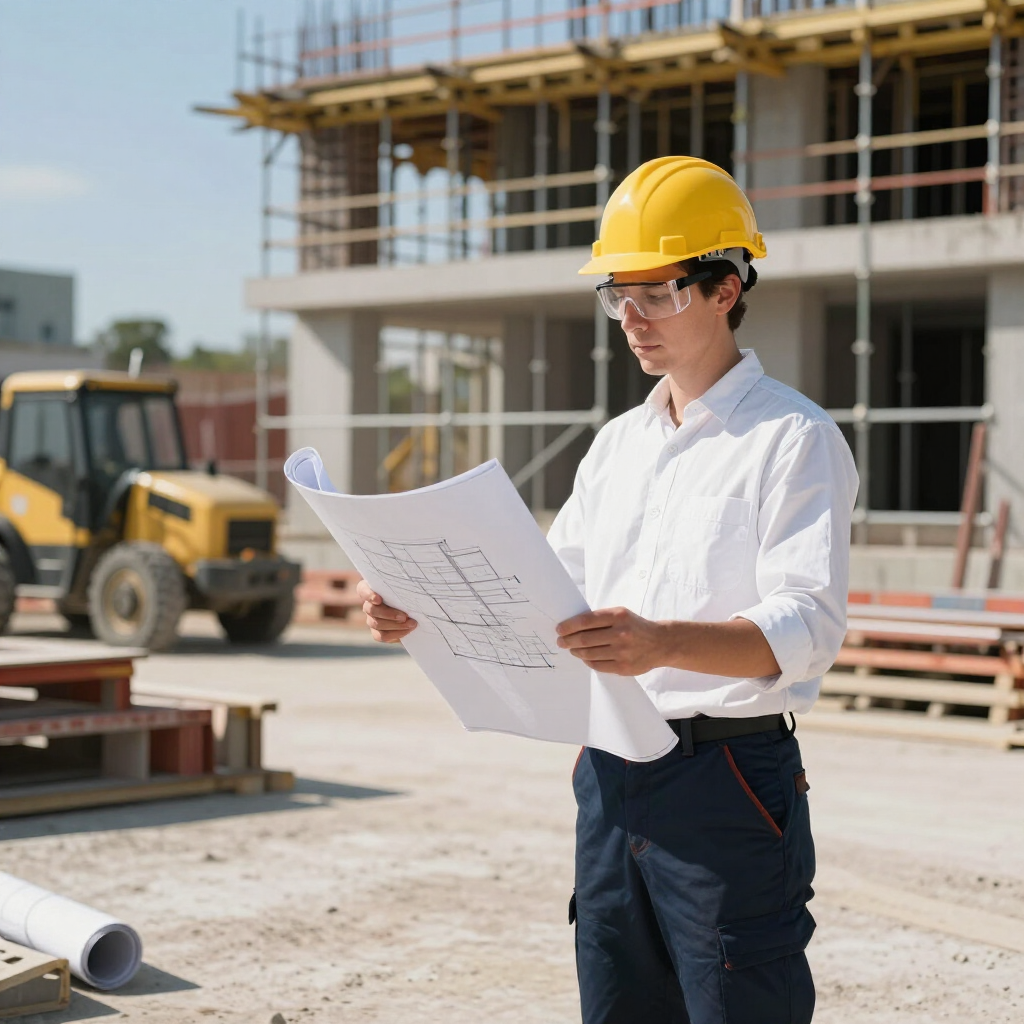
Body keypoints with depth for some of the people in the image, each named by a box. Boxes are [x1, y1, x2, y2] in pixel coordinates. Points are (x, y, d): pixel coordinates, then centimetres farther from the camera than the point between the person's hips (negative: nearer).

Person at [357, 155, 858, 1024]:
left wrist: (663, 643, -37)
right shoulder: (619, 443, 17)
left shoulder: (795, 437, -7)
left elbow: (807, 627, -20)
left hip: (729, 783, -7)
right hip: (610, 777, 7)